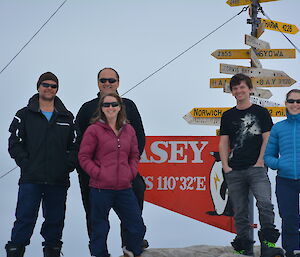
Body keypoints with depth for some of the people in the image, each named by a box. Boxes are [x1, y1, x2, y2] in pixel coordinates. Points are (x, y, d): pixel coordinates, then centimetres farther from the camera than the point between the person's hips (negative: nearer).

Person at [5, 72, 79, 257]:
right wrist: (26, 163, -8)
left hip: (58, 181, 2)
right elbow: (15, 144, 1)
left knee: (55, 219, 9)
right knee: (25, 218, -6)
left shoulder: (67, 117, 12)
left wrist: (68, 165, -3)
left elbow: (75, 146, 10)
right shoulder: (25, 115, 6)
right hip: (31, 179, -2)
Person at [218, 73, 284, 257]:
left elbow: (267, 139, 2)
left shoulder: (261, 112, 7)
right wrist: (226, 166, 1)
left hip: (256, 168, -3)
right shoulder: (228, 116, 15)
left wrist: (260, 162, -7)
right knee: (240, 212, 5)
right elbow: (223, 143, 12)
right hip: (234, 171, 3)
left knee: (265, 203, -21)